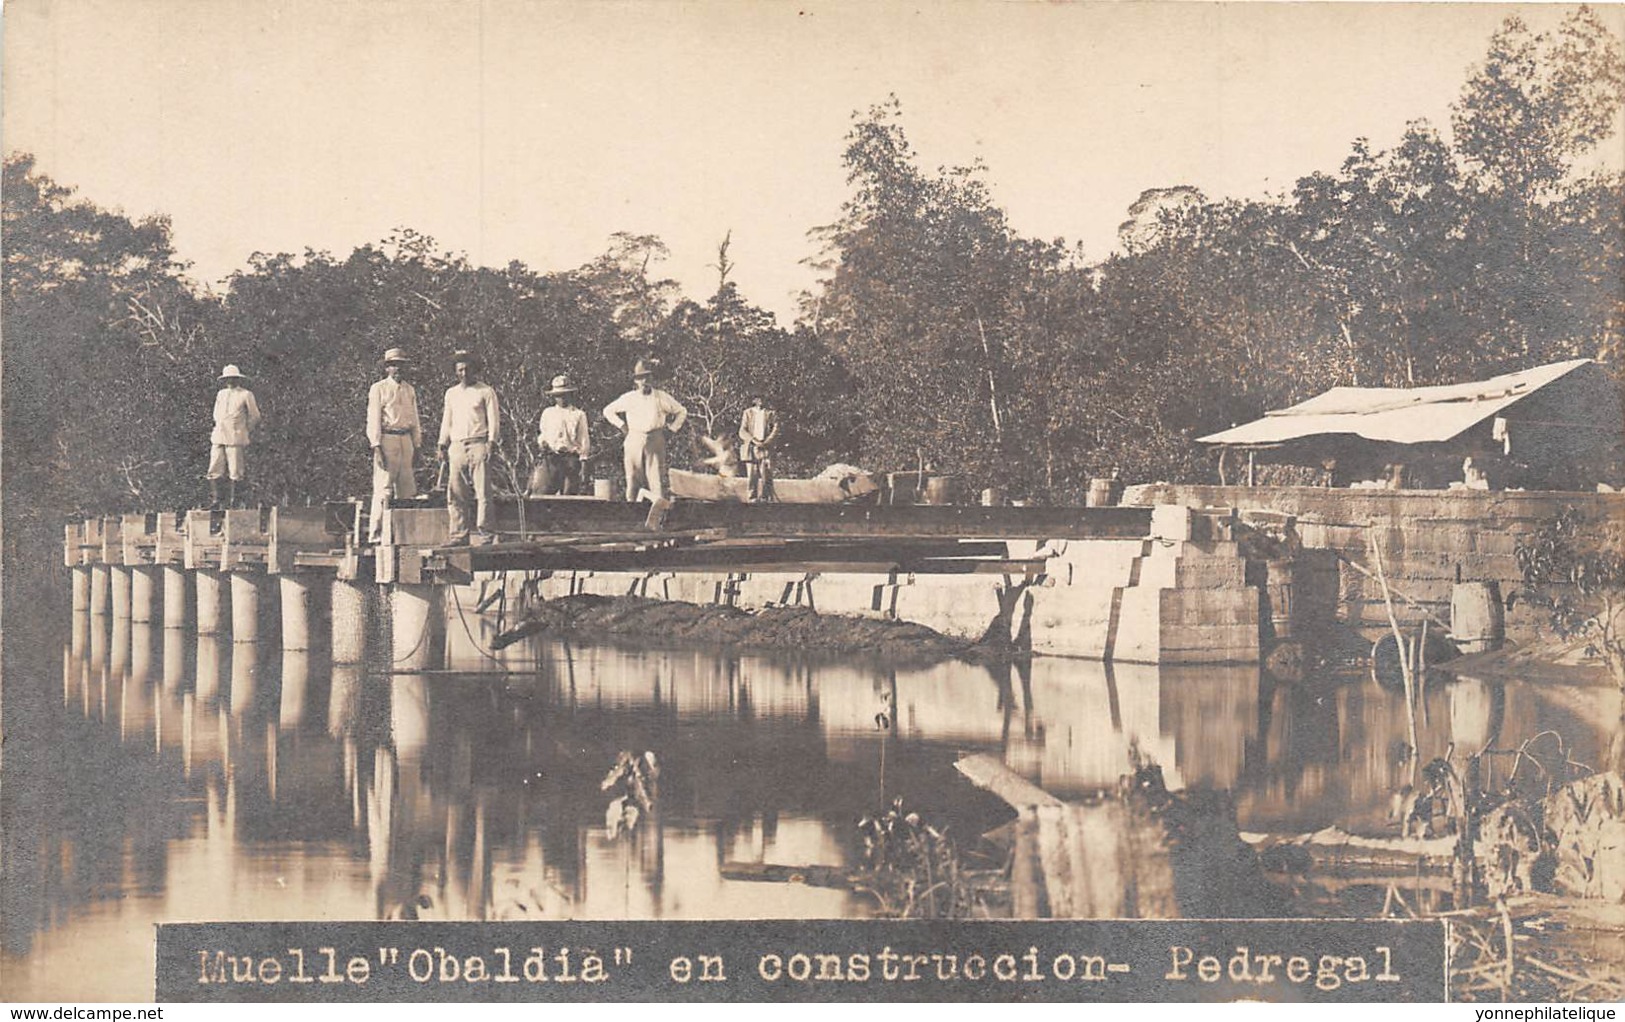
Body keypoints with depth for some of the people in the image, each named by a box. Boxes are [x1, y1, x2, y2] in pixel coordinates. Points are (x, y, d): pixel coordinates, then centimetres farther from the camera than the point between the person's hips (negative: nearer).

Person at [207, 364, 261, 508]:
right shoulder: (221, 394, 18)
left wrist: (246, 433, 10)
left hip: (235, 437, -5)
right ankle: (215, 499, 1)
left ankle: (233, 499, 2)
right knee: (214, 470, -2)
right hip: (218, 436, 5)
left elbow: (254, 417, 7)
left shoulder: (246, 395, 3)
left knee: (235, 471, -5)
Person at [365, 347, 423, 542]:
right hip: (387, 439, -6)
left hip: (406, 439, 6)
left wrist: (417, 445, 14)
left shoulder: (410, 390, 16)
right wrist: (376, 446, -14)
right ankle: (376, 533, -8)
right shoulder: (379, 389, -1)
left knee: (407, 488, 5)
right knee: (383, 488, -9)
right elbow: (373, 419, -6)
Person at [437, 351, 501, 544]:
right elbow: (446, 421, 22)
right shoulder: (451, 394, 19)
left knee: (482, 491, -8)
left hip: (478, 444, -5)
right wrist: (442, 445, 13)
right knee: (455, 493, 0)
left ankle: (483, 532, -7)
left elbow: (493, 419, 0)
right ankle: (459, 534, 3)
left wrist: (491, 443, -11)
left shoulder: (485, 392, 4)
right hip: (457, 446, 5)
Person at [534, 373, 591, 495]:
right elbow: (542, 434, 24)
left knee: (569, 494, -5)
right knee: (542, 492, -11)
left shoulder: (579, 415, 11)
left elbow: (584, 439, 8)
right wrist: (542, 442, 0)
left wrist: (583, 461, -1)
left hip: (571, 457, -1)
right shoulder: (547, 413, 19)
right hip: (550, 458, 1)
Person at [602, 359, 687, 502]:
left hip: (655, 441, -1)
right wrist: (622, 426, 12)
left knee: (657, 478, -7)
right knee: (633, 478, -1)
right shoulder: (628, 398, 8)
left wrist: (671, 429, 10)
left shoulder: (662, 398, 7)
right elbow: (608, 411, 20)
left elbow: (682, 412, 19)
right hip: (634, 441, 1)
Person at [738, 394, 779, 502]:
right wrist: (754, 441, -11)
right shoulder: (748, 413, 12)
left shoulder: (771, 413, 14)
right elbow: (742, 431, 4)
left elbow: (775, 430, 5)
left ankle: (765, 498, -10)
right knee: (752, 475, -5)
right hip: (750, 448, 0)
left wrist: (766, 442, -10)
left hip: (766, 448, 0)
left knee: (766, 475, -9)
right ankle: (753, 499, -3)